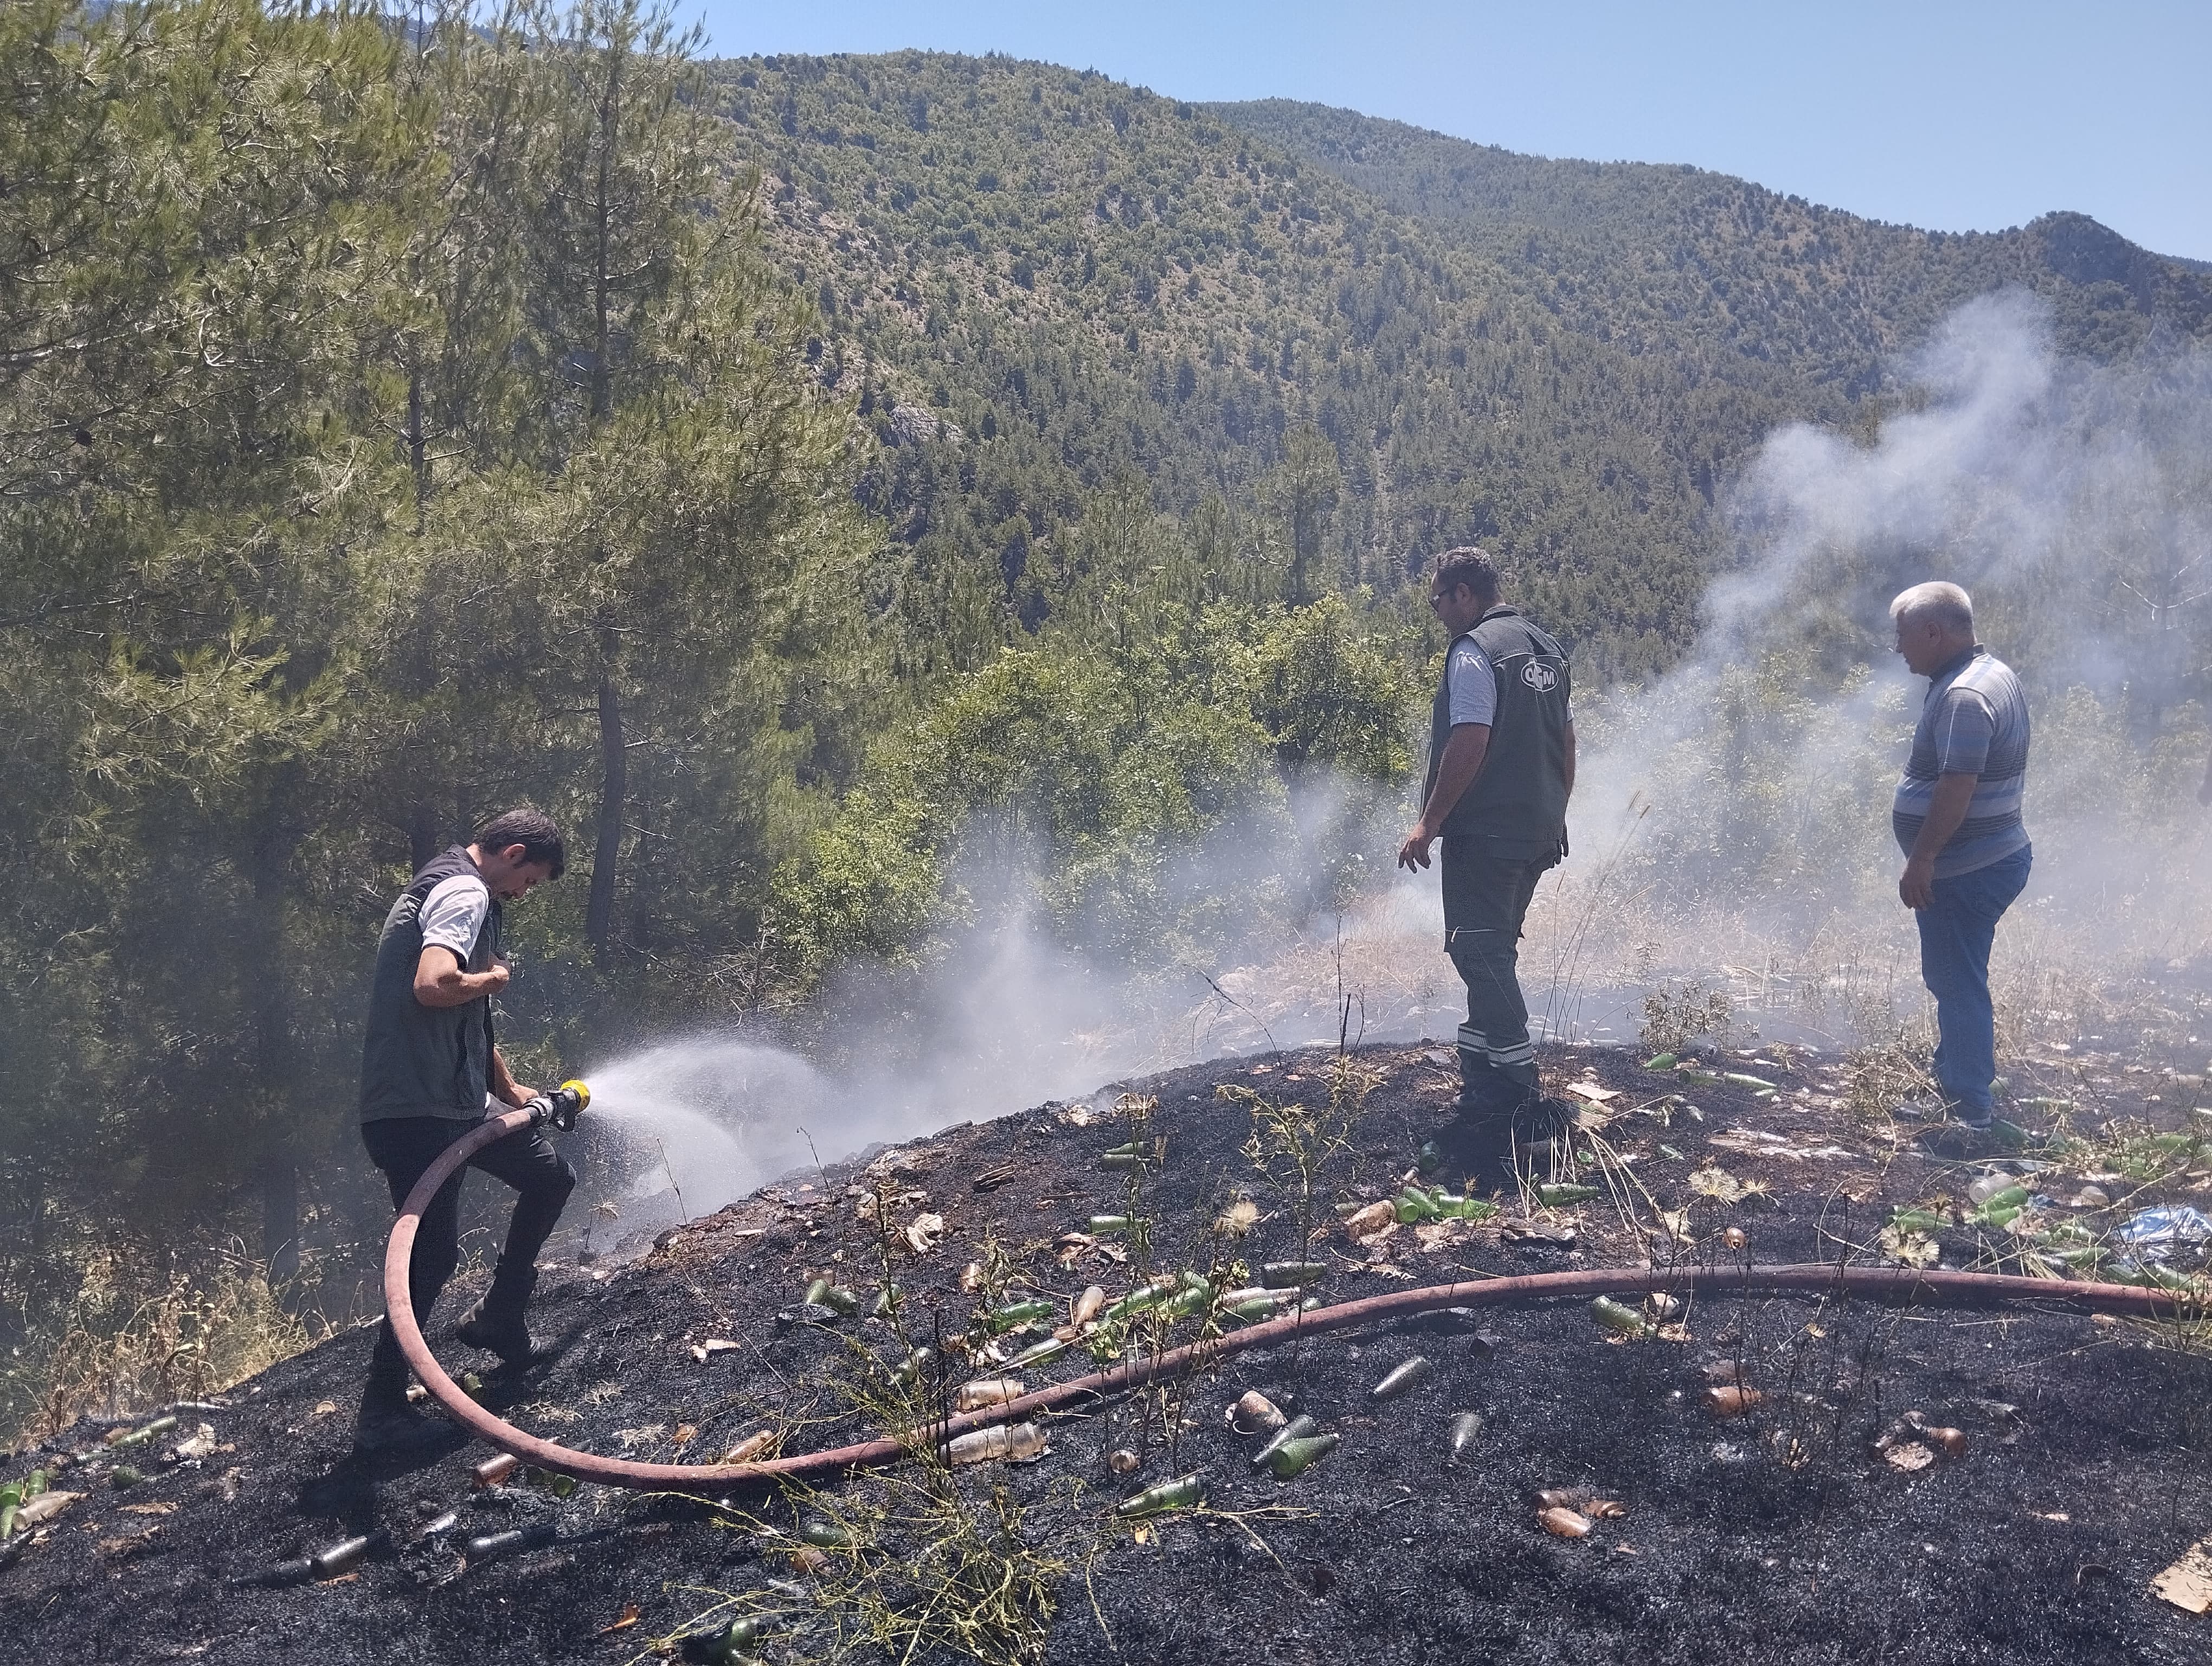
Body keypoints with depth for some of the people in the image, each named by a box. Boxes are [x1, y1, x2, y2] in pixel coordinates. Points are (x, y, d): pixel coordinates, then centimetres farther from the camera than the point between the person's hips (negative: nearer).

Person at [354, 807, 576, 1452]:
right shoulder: (465, 894, -13)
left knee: (550, 1177, 19)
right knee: (432, 1256, -6)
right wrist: (492, 979, -11)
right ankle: (382, 1411, 4)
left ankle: (497, 1320, 28)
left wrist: (510, 1090, 34)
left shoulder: (440, 889, 21)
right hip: (418, 1112, -10)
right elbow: (433, 986, -32)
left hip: (450, 1104, 10)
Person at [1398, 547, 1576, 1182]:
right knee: (1494, 956, 17)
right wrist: (1555, 816, 26)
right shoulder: (1547, 650, 15)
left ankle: (1519, 1098, -8)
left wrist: (1428, 824, -17)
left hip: (1484, 834, -9)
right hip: (1537, 832, 9)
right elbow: (1565, 741, 19)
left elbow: (1468, 745, -21)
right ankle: (1484, 1079, 25)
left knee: (1481, 958, -6)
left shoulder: (1474, 652, -13)